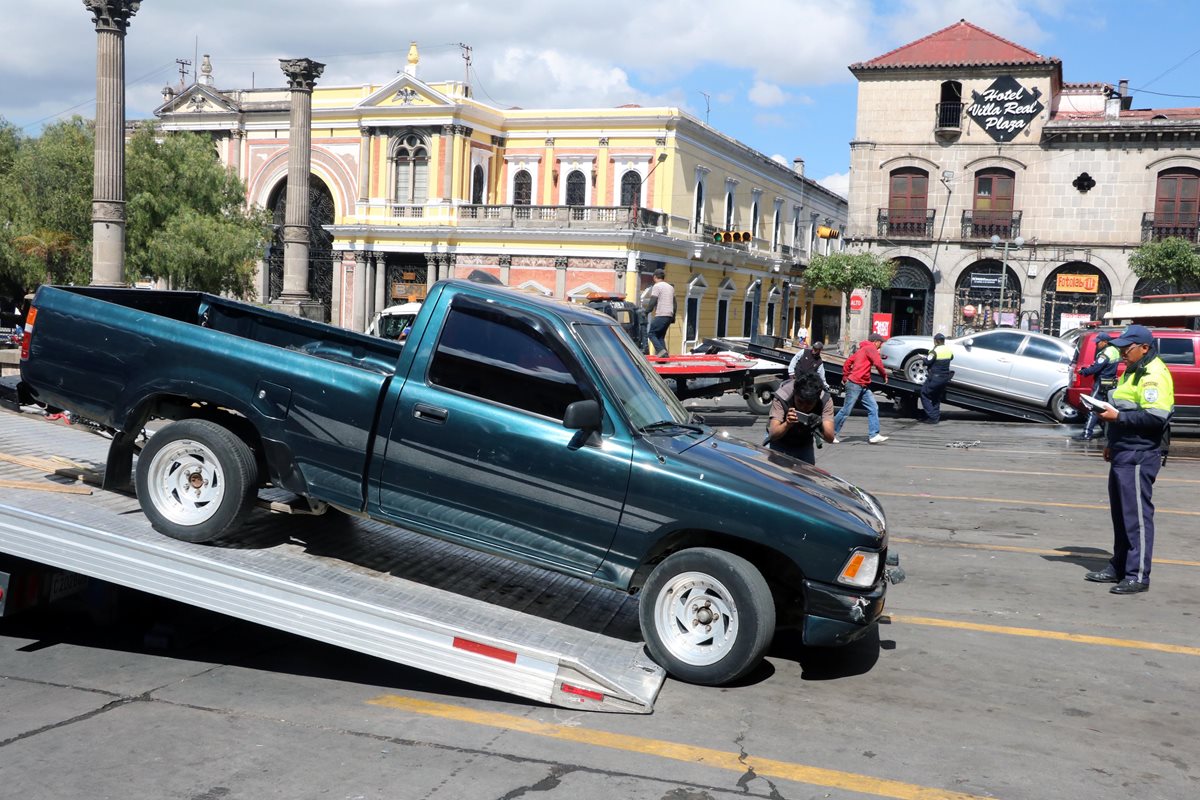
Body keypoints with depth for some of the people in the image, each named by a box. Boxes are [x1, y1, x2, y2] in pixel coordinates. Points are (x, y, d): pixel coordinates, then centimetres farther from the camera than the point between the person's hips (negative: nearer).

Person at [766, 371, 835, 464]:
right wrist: (787, 424, -60)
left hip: (804, 444, 3)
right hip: (779, 443, -2)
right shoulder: (781, 398, -32)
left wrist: (821, 426, -55)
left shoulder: (825, 400, -26)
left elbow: (830, 438, -33)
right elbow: (772, 435, -39)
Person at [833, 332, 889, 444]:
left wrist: (845, 377, 19)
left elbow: (848, 361, 21)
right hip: (855, 384, -10)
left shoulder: (862, 349, 21)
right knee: (846, 410, -4)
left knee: (873, 408, 2)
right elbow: (878, 363, -20)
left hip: (863, 386, 10)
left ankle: (874, 435, -3)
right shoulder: (870, 348, -7)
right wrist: (884, 375, -6)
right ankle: (831, 433, 4)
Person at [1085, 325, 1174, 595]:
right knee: (1121, 514, 15)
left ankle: (1138, 576, -4)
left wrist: (1118, 417, -20)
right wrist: (1113, 445, 22)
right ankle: (1119, 568, 24)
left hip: (1140, 456, -11)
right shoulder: (1133, 372, 19)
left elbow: (1156, 417, -25)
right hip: (1124, 453, 11)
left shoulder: (1153, 375, -14)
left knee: (1137, 515, -8)